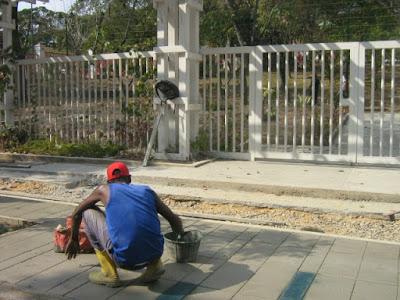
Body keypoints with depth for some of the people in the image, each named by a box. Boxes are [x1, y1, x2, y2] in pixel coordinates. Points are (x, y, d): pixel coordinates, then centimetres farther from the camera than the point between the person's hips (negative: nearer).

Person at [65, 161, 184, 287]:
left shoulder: (104, 190, 13)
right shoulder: (147, 190, 18)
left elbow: (76, 213, 26)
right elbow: (174, 219, 23)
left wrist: (74, 239, 42)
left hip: (124, 259, -3)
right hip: (153, 255, 4)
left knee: (88, 213, 17)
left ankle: (109, 274, 16)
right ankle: (155, 265, 16)